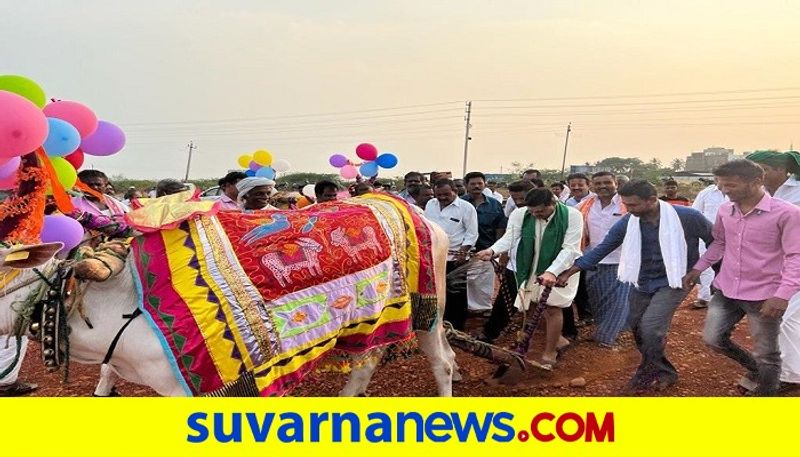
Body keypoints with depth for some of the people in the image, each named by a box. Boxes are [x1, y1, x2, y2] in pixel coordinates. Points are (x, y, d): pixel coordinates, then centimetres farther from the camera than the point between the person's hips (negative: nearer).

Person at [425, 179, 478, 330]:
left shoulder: (466, 207, -9)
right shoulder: (430, 204, 7)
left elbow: (471, 233, -8)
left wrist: (463, 252, -15)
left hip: (455, 258, -5)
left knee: (456, 294, 4)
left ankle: (456, 328, 16)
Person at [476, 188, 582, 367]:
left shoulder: (572, 216, -20)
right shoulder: (522, 214, -11)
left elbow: (570, 249, -24)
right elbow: (510, 237, -17)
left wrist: (551, 271, -37)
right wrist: (492, 250, -38)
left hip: (559, 269, -4)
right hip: (531, 269, 4)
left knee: (552, 308, -3)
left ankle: (549, 351, 15)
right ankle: (556, 339, 37)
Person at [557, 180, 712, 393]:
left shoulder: (687, 217, -20)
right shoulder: (627, 222, -11)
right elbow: (601, 249, -5)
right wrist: (569, 272, -8)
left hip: (673, 282, -5)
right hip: (642, 282, 5)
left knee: (650, 325, -19)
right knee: (637, 327, 10)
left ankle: (647, 374, 6)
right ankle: (663, 372, 33)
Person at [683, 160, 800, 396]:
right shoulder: (724, 211, 2)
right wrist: (698, 268, 10)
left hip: (764, 295, -5)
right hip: (726, 291, 6)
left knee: (766, 354, 7)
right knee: (713, 338, 10)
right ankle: (753, 367, 38)